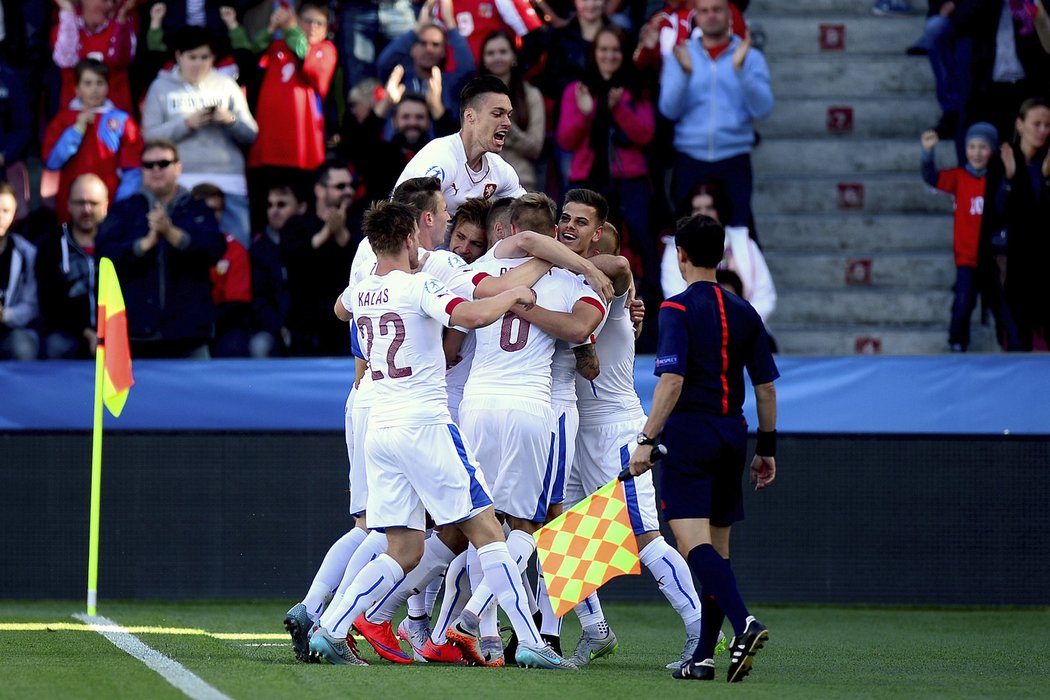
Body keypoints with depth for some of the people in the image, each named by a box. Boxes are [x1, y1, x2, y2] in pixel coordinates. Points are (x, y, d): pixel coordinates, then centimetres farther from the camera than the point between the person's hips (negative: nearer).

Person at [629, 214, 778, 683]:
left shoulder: (678, 309, -7)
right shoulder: (744, 313, 11)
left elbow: (672, 381, -17)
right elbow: (765, 386, 11)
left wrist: (647, 440, -16)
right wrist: (767, 448, 18)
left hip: (689, 433, -6)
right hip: (732, 434, 6)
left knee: (693, 540, -13)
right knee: (716, 547, 11)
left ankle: (744, 623, -34)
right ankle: (703, 656, 10)